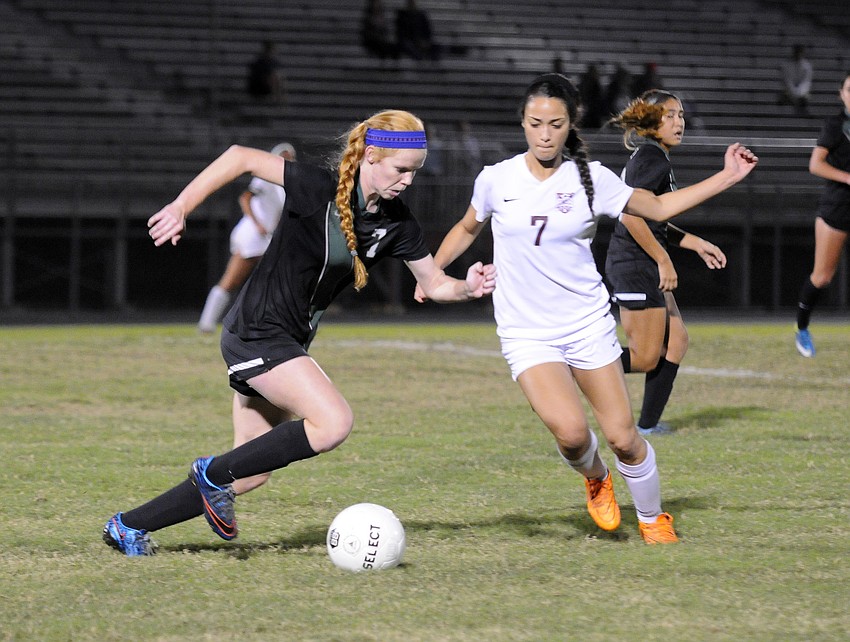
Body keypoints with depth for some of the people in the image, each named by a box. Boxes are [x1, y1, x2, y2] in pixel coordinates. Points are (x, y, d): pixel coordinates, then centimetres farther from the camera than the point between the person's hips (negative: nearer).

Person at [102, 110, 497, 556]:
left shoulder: (396, 223, 0)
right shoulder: (319, 189, -20)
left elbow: (434, 284, 8)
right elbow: (240, 158, -16)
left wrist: (468, 287, -13)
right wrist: (181, 208, -20)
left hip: (288, 342, 8)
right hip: (256, 334, -8)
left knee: (248, 476, 8)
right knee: (334, 423, -24)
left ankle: (129, 526, 20)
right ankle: (214, 473, -8)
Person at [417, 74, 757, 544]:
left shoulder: (592, 178, -3)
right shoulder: (496, 179, -3)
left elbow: (659, 207, 8)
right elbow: (468, 228, 18)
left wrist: (727, 178, 0)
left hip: (588, 324, 1)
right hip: (527, 333, -1)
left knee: (622, 437, -3)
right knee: (571, 431, -23)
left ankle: (653, 519, 23)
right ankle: (594, 478, 12)